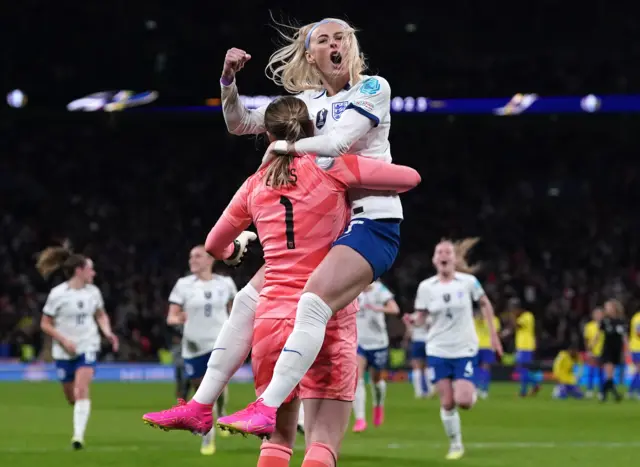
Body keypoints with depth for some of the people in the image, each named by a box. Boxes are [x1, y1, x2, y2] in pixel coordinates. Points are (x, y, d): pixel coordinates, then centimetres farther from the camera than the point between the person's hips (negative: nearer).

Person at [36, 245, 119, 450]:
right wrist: (64, 341, -17)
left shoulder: (93, 292, 0)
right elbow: (45, 324, -5)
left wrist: (108, 333, -1)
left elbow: (101, 315, 18)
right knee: (71, 397, 11)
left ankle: (78, 436, -23)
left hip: (87, 348, 1)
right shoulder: (57, 294, -11)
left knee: (81, 390, -19)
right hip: (64, 352, -1)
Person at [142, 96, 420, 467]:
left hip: (273, 317, 4)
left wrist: (234, 250, 49)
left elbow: (214, 245, 25)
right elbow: (410, 177, 3)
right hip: (327, 320, -4)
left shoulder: (256, 184, 11)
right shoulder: (330, 167, -1)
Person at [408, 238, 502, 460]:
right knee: (447, 403, -1)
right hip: (438, 351, 1)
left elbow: (485, 304, 8)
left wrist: (493, 335, 7)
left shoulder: (468, 282, -8)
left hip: (464, 350, -1)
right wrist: (412, 320, -24)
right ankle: (455, 444, 17)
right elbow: (421, 319, 0)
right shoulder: (426, 287, -5)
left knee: (463, 401, -14)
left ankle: (471, 392, 23)